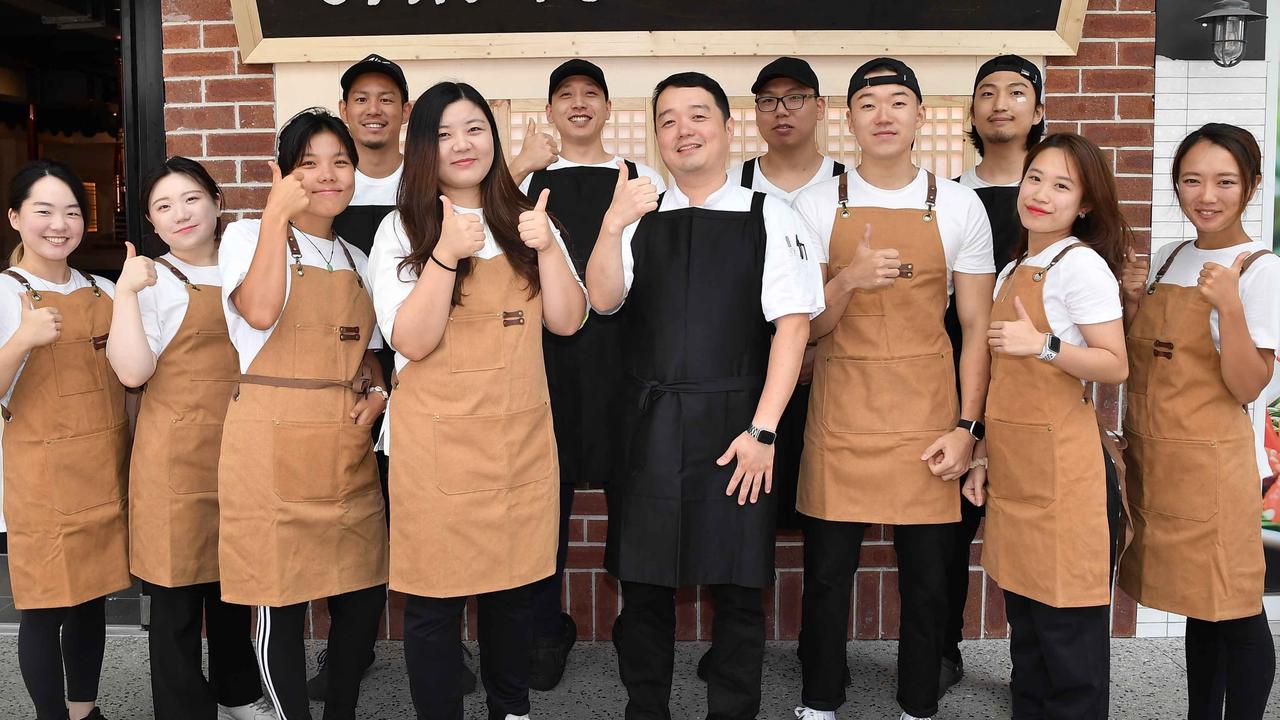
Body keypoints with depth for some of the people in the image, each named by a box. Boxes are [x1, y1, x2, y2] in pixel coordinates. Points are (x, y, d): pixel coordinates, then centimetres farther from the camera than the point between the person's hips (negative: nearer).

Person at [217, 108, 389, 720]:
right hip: (275, 447, -5)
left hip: (347, 451, 6)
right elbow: (260, 313, -21)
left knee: (364, 590, 7)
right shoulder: (249, 236, 0)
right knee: (282, 598, 1)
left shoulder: (354, 258, 17)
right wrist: (275, 214, -18)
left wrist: (376, 391, 4)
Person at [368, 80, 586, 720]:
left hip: (521, 433, 4)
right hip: (438, 438, -3)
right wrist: (447, 252, -24)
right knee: (435, 599, 3)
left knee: (514, 588, 14)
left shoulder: (525, 222, 9)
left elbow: (565, 321, 1)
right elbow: (412, 341, -14)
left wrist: (546, 247, -13)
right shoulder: (401, 230, -2)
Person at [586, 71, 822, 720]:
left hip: (735, 428, -2)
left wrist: (762, 430, -10)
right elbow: (603, 300, -3)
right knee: (643, 583, 10)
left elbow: (792, 325, -4)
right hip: (646, 425, 2)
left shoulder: (770, 218, 1)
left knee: (737, 587, 6)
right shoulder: (636, 216, 10)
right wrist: (613, 225, -21)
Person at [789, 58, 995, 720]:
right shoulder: (816, 205, 1)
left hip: (926, 418, 1)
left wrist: (967, 425, -4)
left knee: (926, 580, 8)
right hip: (840, 414, 0)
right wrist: (848, 281, -19)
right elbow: (804, 327, 1)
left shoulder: (959, 207, 2)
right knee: (827, 574, 7)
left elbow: (976, 327, 4)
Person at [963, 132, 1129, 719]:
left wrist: (1043, 345, -28)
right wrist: (984, 459, 16)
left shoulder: (1081, 265, -9)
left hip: (1063, 467, -8)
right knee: (1025, 622, 15)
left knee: (1067, 625, 0)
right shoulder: (1012, 270, 15)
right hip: (1015, 468, 8)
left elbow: (1115, 367, -14)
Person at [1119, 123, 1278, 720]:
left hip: (1208, 460, -6)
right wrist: (1131, 299, 0)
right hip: (1151, 454, 6)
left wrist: (1229, 306, -28)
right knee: (1198, 603, 17)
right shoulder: (1164, 260, 10)